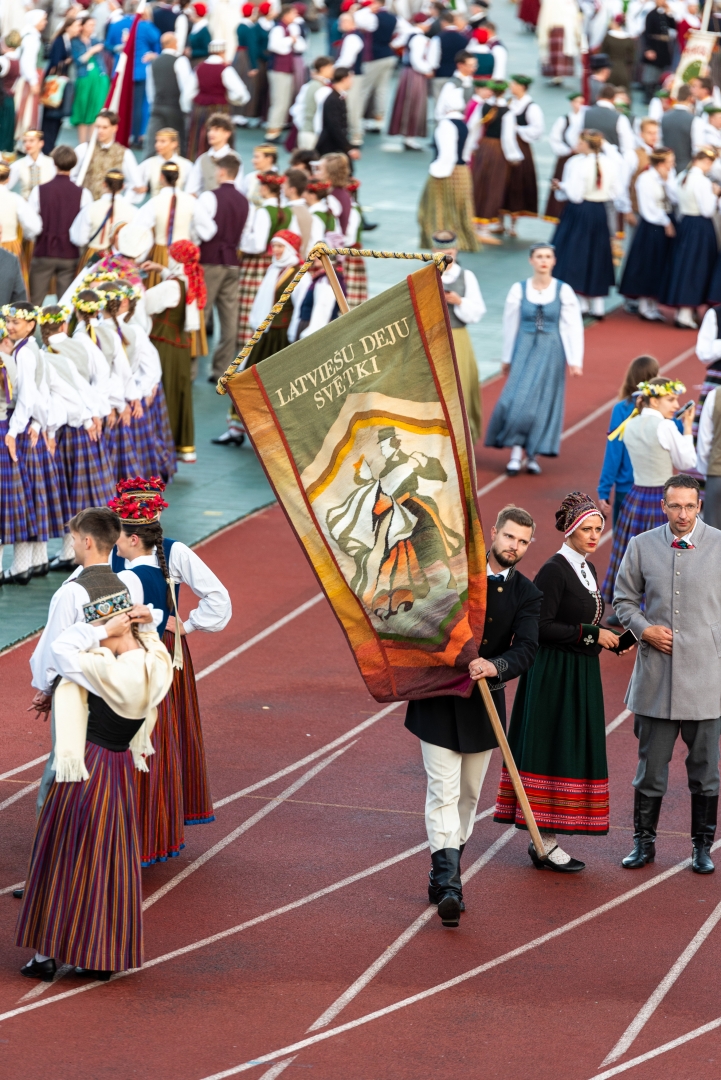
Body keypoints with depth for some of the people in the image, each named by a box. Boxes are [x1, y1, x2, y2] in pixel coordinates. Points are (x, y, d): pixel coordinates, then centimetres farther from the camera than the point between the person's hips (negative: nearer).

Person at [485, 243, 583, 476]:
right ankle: (516, 452, -2)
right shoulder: (519, 290, 0)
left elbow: (573, 327, -3)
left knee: (543, 403, 1)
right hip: (524, 350, 1)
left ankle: (532, 454, 12)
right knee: (518, 401, -10)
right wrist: (507, 358, 12)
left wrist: (575, 360, -7)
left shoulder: (563, 291, -3)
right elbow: (510, 326, 8)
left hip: (551, 352, -1)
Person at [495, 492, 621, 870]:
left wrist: (614, 640, 4)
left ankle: (542, 840, 14)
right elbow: (542, 627, -20)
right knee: (553, 751, -6)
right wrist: (591, 633, -19)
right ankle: (544, 843, -2)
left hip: (581, 677, 9)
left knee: (572, 751, 9)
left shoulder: (588, 569, 13)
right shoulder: (553, 570, -14)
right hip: (555, 676, -9)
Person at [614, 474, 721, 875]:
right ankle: (644, 842, 20)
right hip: (655, 676, 1)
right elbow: (624, 599, 13)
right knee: (651, 765, 7)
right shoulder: (642, 546, 3)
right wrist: (644, 629, -4)